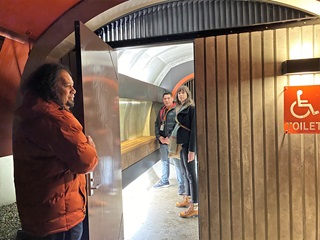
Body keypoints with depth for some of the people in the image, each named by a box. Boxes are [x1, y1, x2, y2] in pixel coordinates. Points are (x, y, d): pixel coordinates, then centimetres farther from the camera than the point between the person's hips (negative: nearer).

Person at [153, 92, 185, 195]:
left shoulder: (176, 110, -8)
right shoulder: (161, 111, 15)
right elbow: (157, 124, 14)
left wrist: (169, 137, -17)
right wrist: (159, 136, 0)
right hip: (162, 141, 7)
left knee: (177, 163, -4)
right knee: (164, 161, 18)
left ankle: (181, 184, 6)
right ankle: (164, 181, 33)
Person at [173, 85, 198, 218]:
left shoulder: (191, 108, -11)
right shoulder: (180, 109, 14)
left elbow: (193, 130, -16)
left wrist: (192, 150, -19)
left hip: (188, 145, -8)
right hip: (181, 144, 8)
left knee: (191, 174, -4)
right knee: (186, 172, 16)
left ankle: (194, 207, 3)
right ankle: (187, 199, 29)